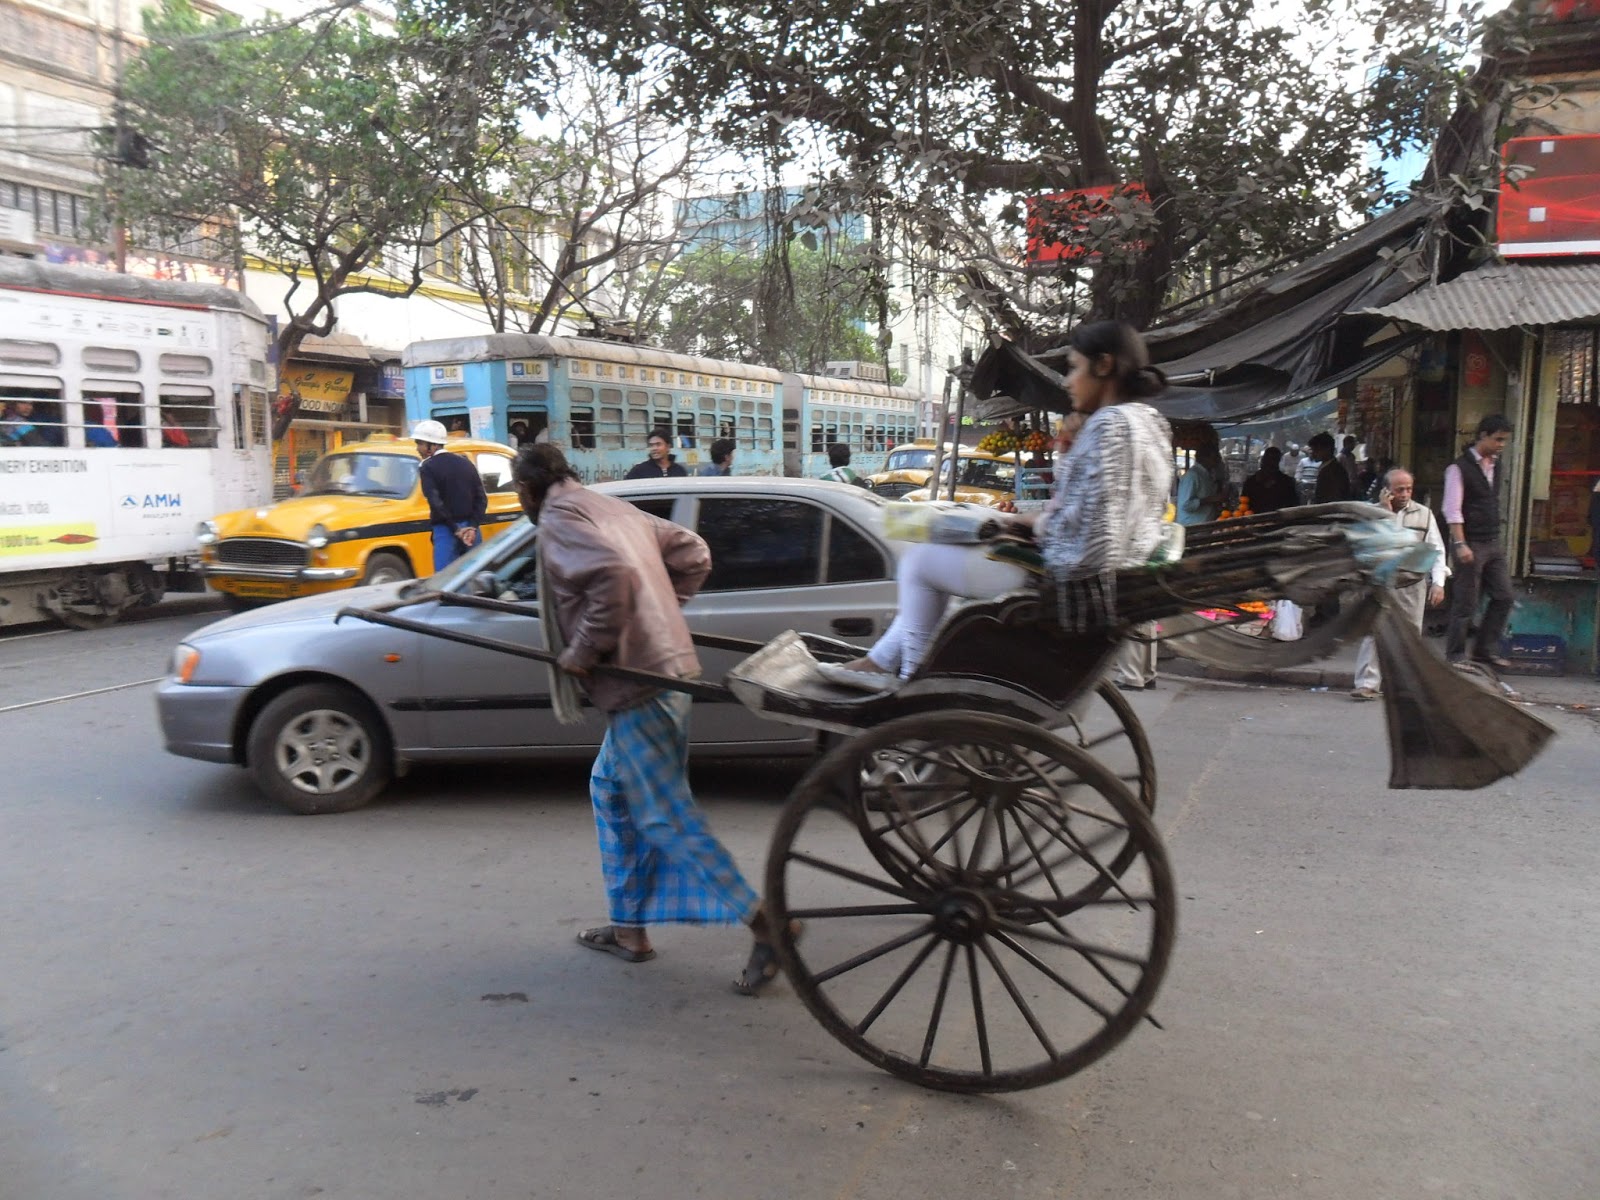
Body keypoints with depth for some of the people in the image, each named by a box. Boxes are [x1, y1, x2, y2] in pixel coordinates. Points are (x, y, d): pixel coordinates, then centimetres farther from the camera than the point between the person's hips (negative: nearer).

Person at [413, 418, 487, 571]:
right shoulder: (465, 463, 12)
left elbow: (436, 503, -16)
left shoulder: (428, 467, -5)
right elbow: (482, 498, 5)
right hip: (470, 529, 6)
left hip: (446, 531, -6)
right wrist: (473, 527, -3)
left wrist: (455, 529, -12)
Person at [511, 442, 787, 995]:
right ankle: (629, 928, 28)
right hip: (666, 666, 10)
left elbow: (612, 574, -28)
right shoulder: (612, 507, 17)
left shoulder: (558, 519, -9)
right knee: (611, 789, 21)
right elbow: (693, 554, 18)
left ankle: (765, 922, -2)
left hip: (637, 683, -10)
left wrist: (582, 652, -18)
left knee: (666, 815, -3)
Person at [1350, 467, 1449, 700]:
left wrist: (1438, 582, -3)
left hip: (1412, 584, 1)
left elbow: (1437, 551, 7)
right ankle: (1367, 684, -10)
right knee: (1372, 632, -9)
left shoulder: (1424, 514, 8)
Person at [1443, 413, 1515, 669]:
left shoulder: (1494, 465, 12)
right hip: (1471, 544, -8)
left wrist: (1497, 538, 17)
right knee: (1465, 605, -2)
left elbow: (1494, 503, 20)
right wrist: (1460, 544, -22)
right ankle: (1455, 656, 8)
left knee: (1503, 597, 6)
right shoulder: (1459, 468, -11)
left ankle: (1485, 650, 16)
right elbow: (1452, 510, -16)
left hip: (1494, 544, 8)